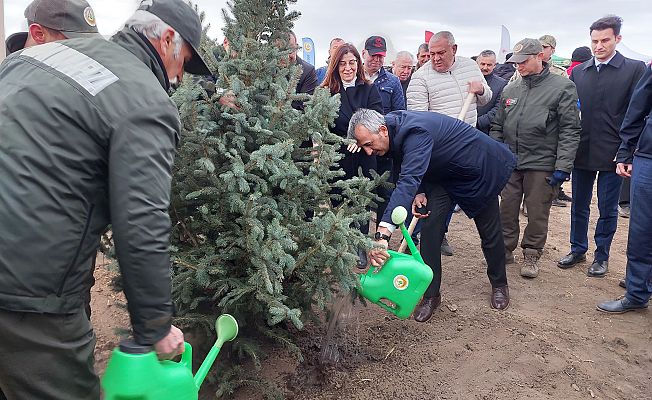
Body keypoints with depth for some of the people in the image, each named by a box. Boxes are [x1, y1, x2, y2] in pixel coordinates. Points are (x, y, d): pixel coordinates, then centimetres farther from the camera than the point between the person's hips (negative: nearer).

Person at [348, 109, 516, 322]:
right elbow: (408, 171, 4)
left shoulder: (415, 132, -40)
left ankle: (499, 284, 33)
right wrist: (419, 193, -18)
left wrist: (383, 234, -60)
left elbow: (407, 182, -52)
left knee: (489, 230, 9)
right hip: (443, 174, 7)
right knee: (431, 226, -7)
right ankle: (431, 294, 3)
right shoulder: (394, 132, -13)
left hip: (480, 167, -7)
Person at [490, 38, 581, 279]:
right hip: (509, 162, 4)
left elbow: (570, 130, -8)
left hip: (542, 164, -4)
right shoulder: (510, 90, 9)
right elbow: (497, 127, 16)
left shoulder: (562, 87, -5)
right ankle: (505, 249, 26)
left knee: (537, 213, 6)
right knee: (507, 210, 10)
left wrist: (563, 166, -14)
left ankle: (532, 255, 22)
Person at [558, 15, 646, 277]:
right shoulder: (578, 72, 8)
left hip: (612, 154, -3)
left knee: (607, 209, 8)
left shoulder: (635, 69, -3)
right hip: (582, 152, 3)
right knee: (579, 206, 14)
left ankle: (602, 256, 23)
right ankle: (578, 250, 29)